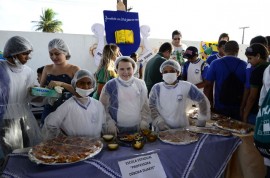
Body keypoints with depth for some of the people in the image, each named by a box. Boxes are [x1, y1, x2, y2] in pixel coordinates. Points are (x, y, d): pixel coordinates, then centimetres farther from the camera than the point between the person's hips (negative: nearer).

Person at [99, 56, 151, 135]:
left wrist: (144, 121, -3)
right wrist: (110, 123, -10)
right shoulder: (110, 86, -6)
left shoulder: (140, 84, 1)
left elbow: (145, 105, 6)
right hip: (117, 129, -2)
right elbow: (103, 107, -2)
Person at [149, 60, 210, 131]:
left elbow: (202, 100, 2)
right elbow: (151, 107, -1)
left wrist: (202, 120, 3)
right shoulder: (157, 88, -4)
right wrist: (159, 122, -11)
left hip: (182, 128, 0)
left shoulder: (186, 87, -7)